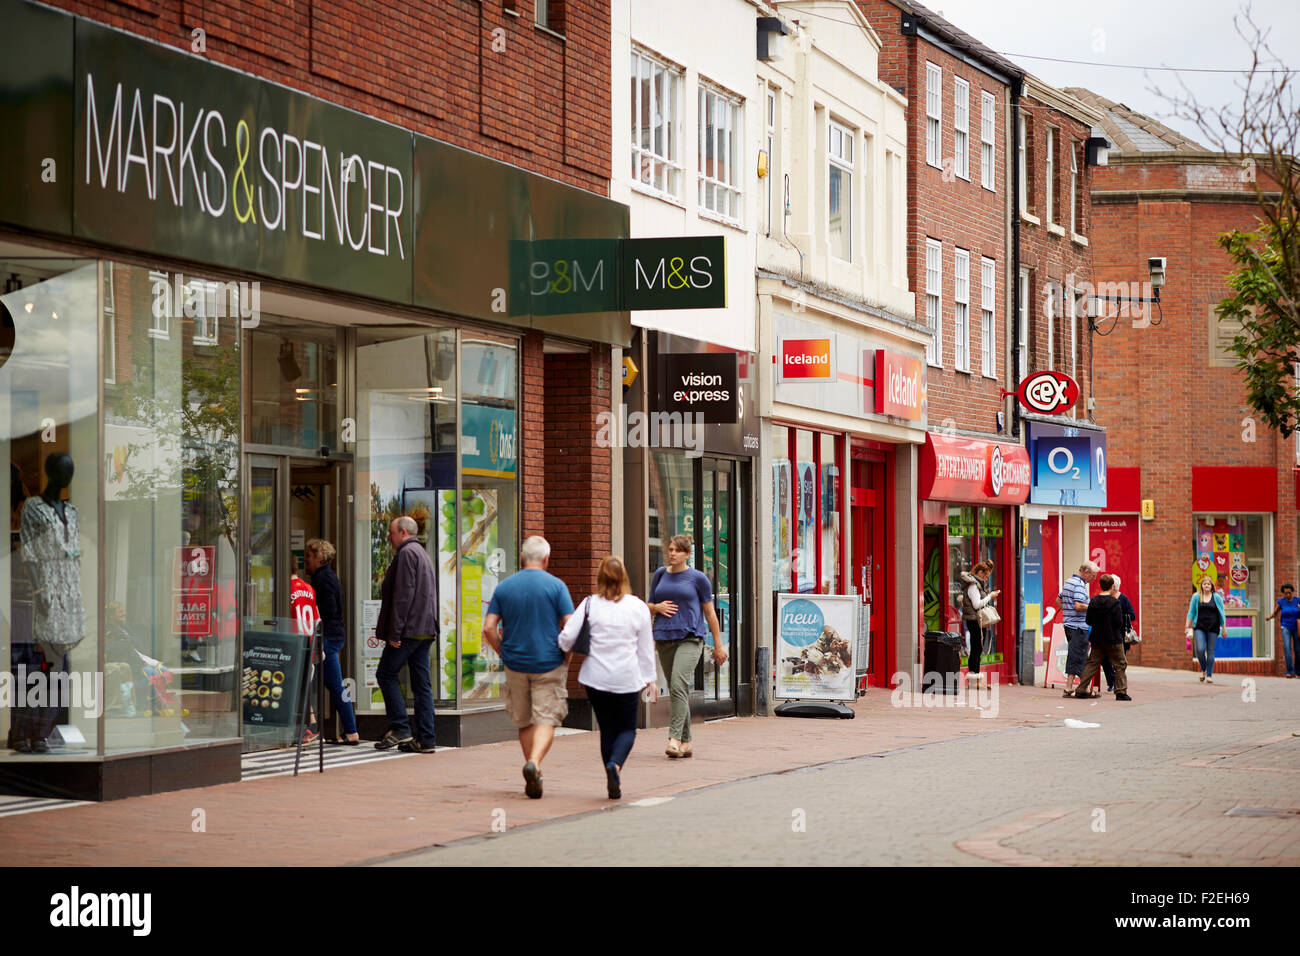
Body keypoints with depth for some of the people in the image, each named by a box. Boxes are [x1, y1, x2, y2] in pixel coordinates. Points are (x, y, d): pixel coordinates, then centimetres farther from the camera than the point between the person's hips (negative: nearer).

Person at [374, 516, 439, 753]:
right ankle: (424, 740, 4)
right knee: (421, 683, 6)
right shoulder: (422, 553, 21)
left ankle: (400, 729, -5)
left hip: (410, 628, -9)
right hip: (426, 630, 9)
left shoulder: (406, 553, -9)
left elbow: (403, 594, -17)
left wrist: (394, 631, -18)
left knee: (386, 674, -1)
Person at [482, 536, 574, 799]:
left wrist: (503, 654, 10)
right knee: (546, 720, -2)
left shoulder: (504, 587, 3)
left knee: (524, 722, 15)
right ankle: (534, 762, -26)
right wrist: (566, 656, 3)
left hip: (516, 665, 3)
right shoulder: (556, 586, -5)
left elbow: (489, 628, -3)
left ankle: (534, 776, 19)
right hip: (549, 664, -3)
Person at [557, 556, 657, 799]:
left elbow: (567, 637, -6)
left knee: (607, 729, 12)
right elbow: (646, 647, 5)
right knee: (627, 728, 10)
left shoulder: (590, 605, -3)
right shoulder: (638, 607, -1)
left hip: (595, 677, 1)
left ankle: (614, 784, 9)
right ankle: (615, 764, -19)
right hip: (627, 678, -1)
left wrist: (564, 649, 18)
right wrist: (650, 679, 12)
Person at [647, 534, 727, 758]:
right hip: (665, 639, 5)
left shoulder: (698, 578, 0)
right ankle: (686, 742, 15)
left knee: (679, 686, -21)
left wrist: (718, 645, 6)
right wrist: (658, 607, -3)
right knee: (676, 692, 8)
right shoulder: (660, 575, 12)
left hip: (690, 639, -5)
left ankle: (674, 739, -26)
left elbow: (710, 612, 5)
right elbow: (649, 607, 21)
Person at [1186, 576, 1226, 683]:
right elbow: (1191, 612, 9)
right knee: (1200, 649, -14)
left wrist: (1223, 628, 5)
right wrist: (1188, 626, 4)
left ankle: (1209, 675, 9)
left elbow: (1222, 613, 8)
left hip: (1213, 628, 0)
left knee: (1210, 651, 1)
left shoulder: (1217, 597, 4)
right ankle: (1203, 670, 11)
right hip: (1199, 628, 0)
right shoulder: (1196, 597, 5)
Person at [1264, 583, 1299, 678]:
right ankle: (1290, 671, -19)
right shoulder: (1281, 602, -4)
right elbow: (1275, 613, 6)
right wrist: (1269, 617, -15)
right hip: (1286, 628, -1)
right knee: (1287, 647, -19)